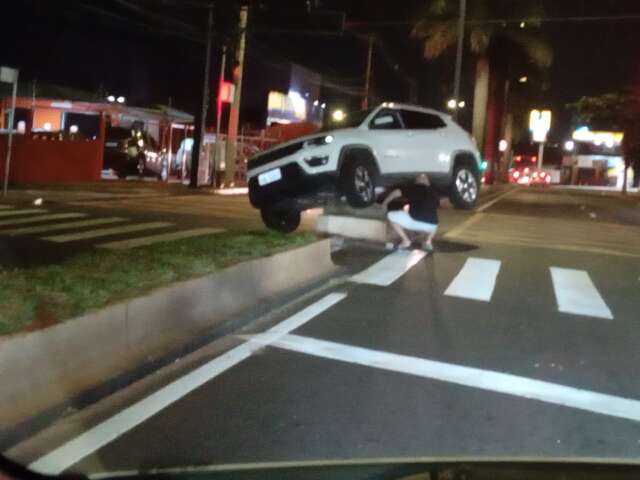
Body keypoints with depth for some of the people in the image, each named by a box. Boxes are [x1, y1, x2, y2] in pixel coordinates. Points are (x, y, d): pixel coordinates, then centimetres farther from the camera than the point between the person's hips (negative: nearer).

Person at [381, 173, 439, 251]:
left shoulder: (413, 187, 17)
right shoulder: (433, 192, 26)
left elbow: (396, 192, 7)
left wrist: (384, 204, 23)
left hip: (414, 220, -4)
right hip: (431, 226, 4)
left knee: (391, 216, 17)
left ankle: (406, 241, 10)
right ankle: (429, 240, 16)